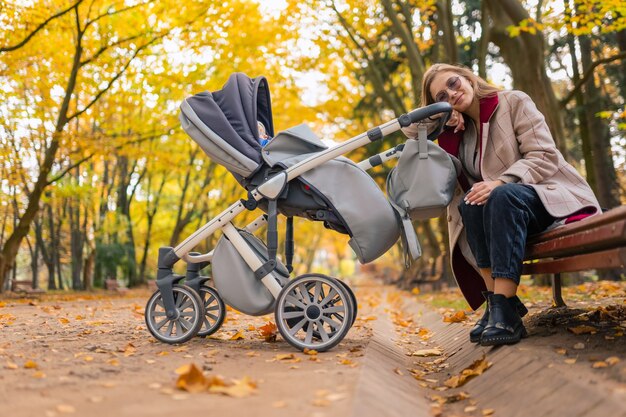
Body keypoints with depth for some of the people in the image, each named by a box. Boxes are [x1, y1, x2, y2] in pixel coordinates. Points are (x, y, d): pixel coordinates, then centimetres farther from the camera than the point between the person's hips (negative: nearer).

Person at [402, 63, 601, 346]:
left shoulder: (514, 102, -3)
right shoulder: (457, 127, 12)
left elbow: (544, 156, -12)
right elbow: (410, 129, 18)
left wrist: (501, 182, -28)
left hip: (549, 195, -4)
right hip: (502, 213, 4)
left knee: (503, 196, -36)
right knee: (470, 203, -29)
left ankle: (504, 308, -44)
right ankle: (495, 299, -32)